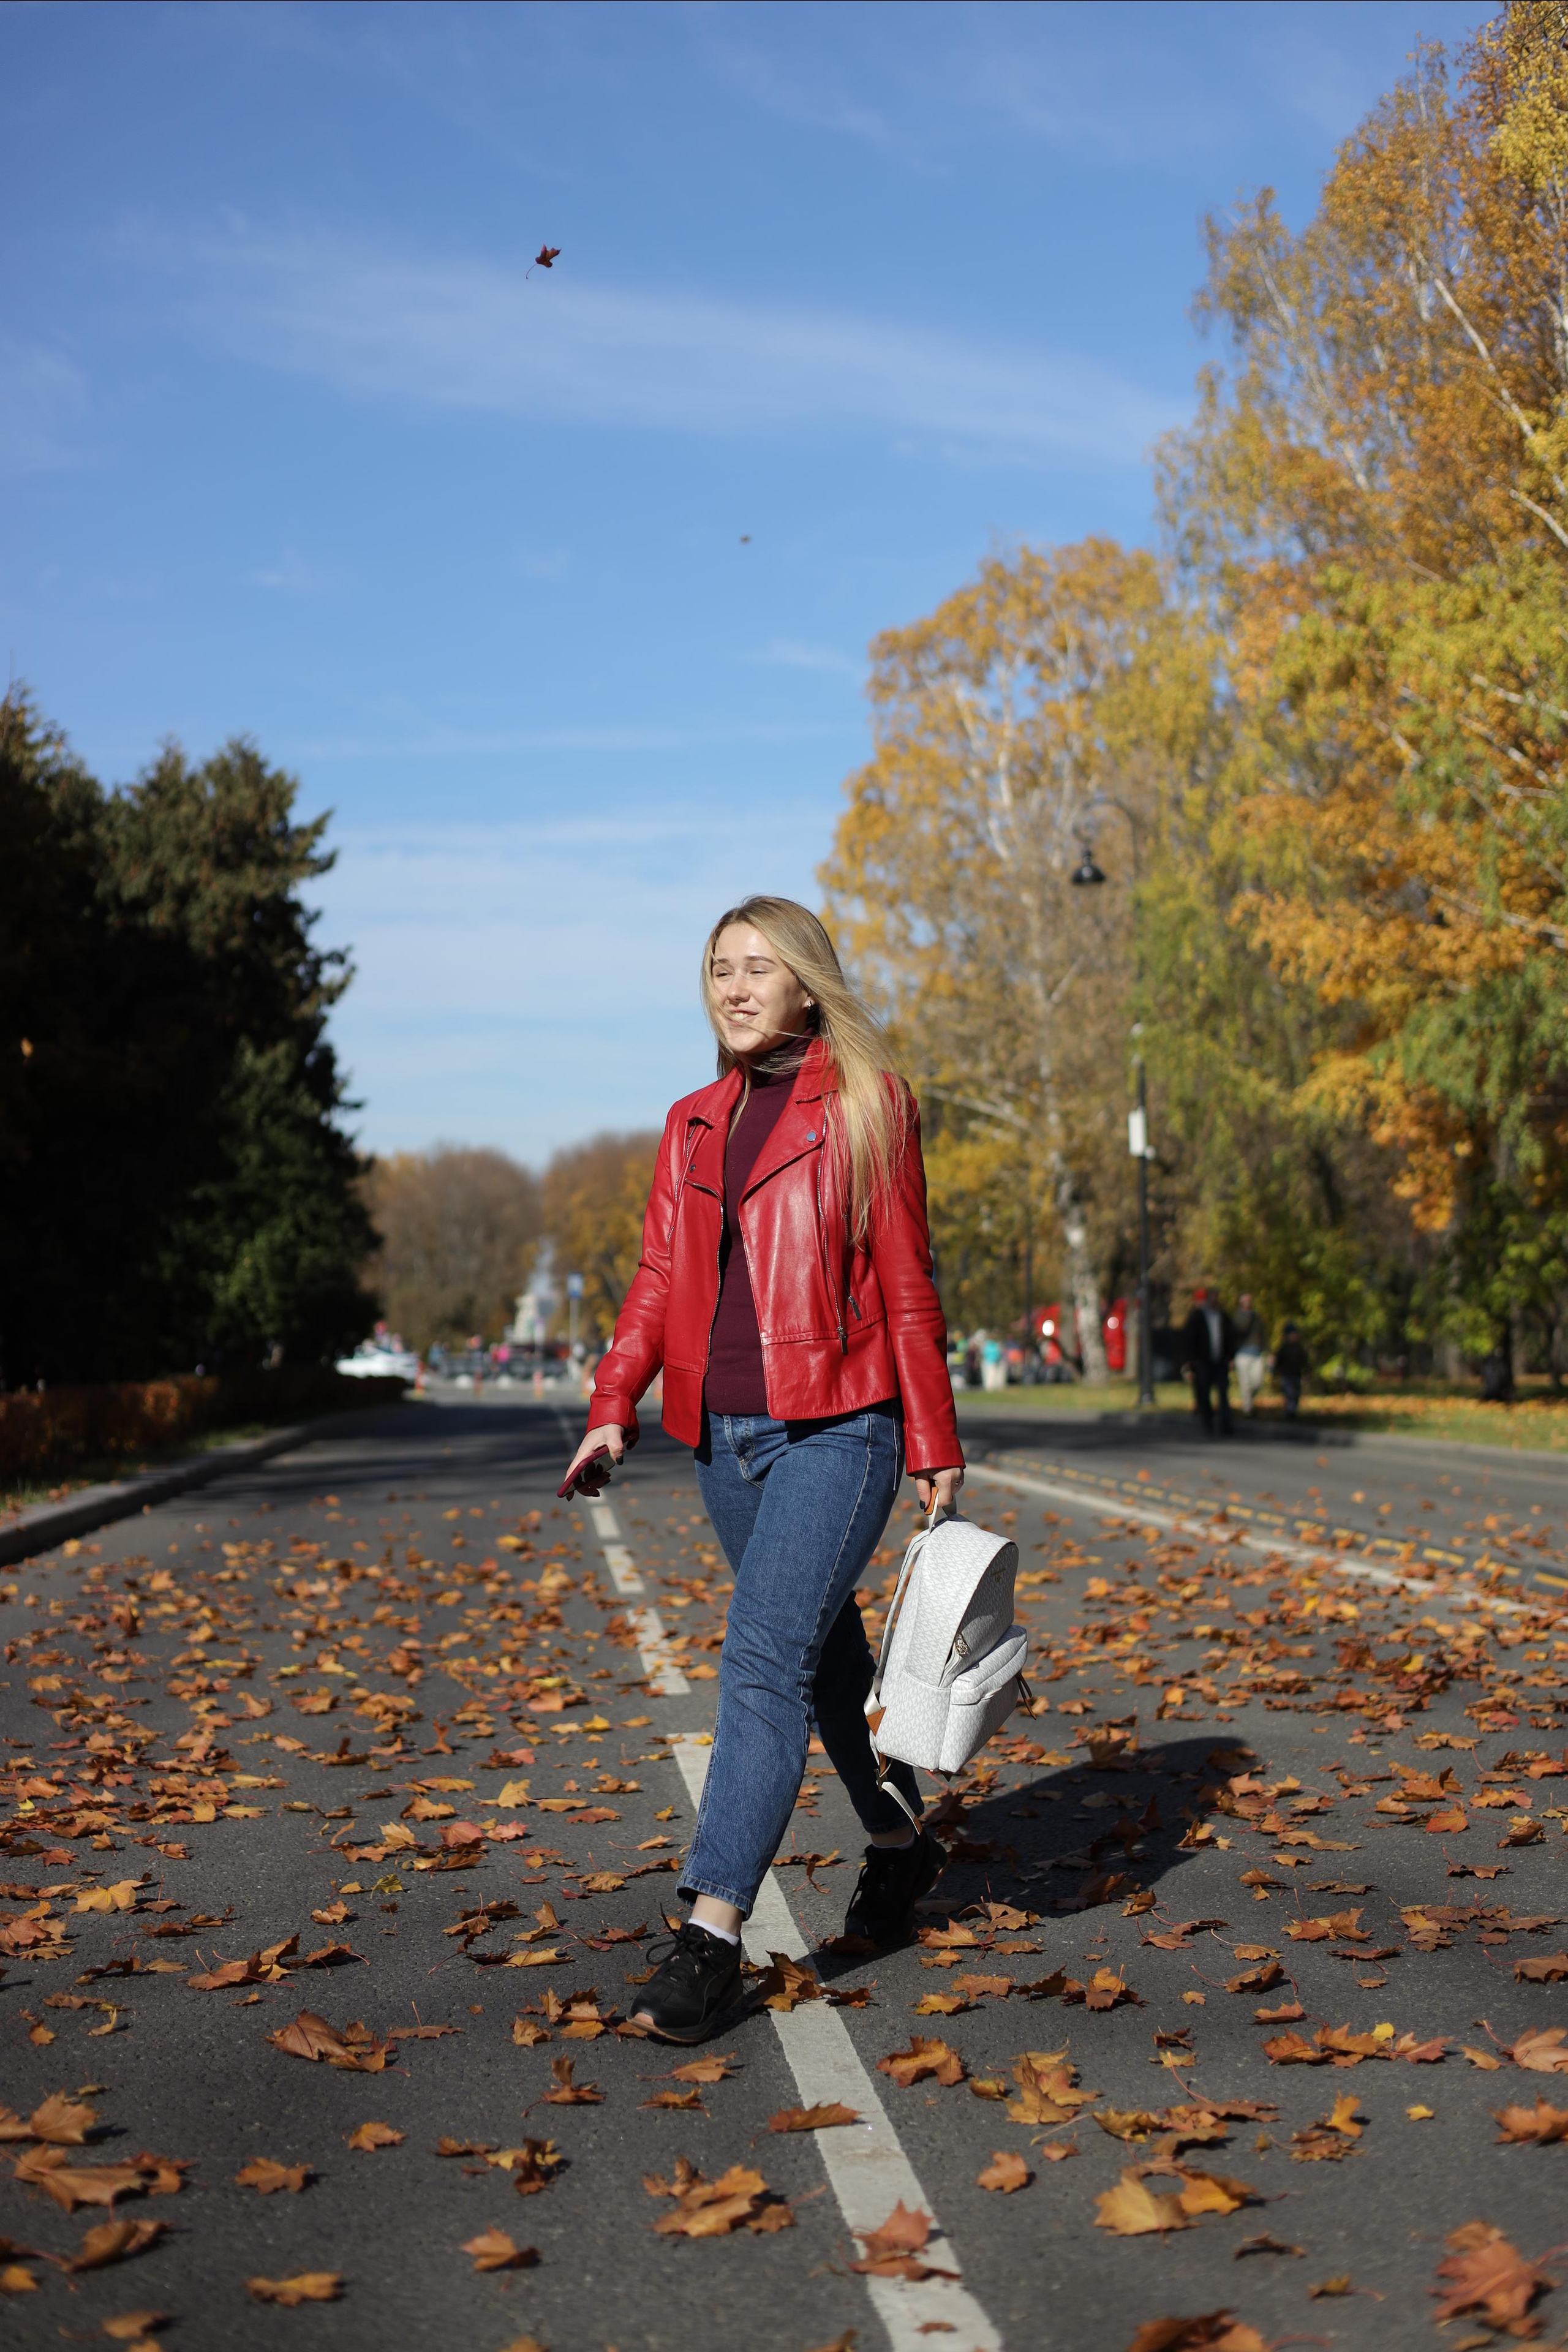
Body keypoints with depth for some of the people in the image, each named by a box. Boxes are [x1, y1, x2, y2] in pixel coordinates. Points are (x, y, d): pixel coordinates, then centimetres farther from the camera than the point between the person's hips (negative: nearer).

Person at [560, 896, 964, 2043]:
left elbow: (906, 1285, -2)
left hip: (836, 1429, -6)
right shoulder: (695, 1123, 14)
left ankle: (712, 1931, -16)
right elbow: (660, 1279, 10)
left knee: (766, 1658, -16)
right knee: (823, 1650, 18)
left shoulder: (866, 1104, -1)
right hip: (726, 1434, 6)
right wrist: (613, 1407, -4)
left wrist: (934, 1445, -2)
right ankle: (901, 1841, 38)